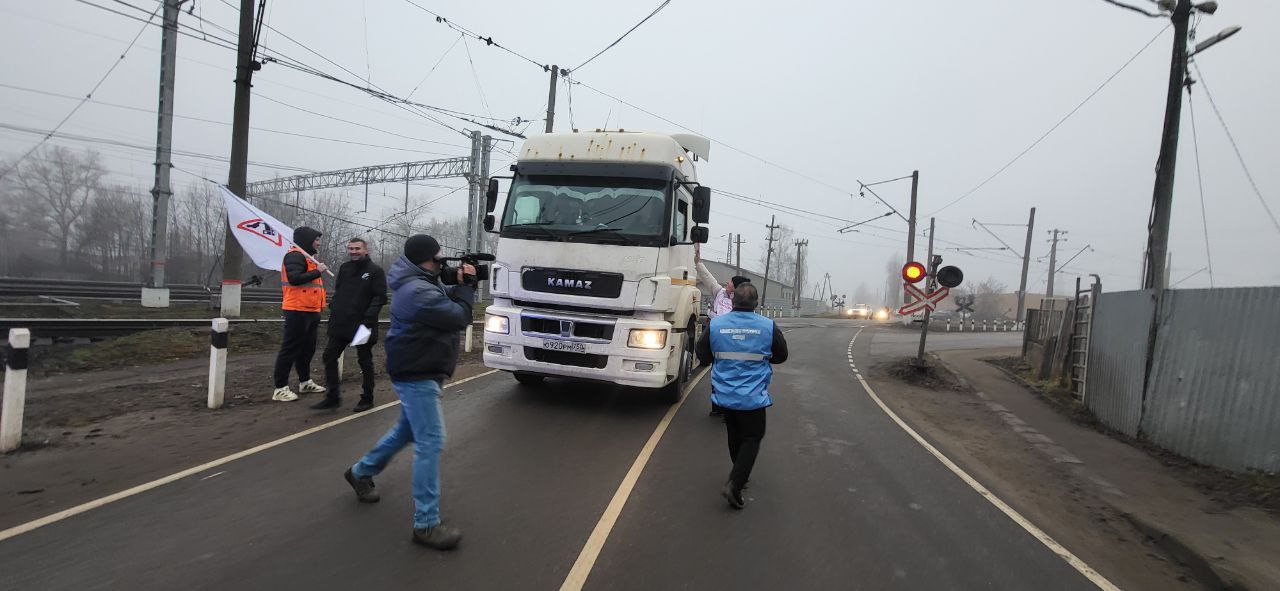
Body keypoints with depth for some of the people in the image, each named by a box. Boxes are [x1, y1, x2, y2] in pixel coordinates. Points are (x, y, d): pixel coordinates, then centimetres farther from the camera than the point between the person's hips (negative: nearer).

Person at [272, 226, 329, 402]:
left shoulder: (307, 256, 22)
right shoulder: (295, 256, -11)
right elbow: (294, 278, -25)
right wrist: (317, 271, -21)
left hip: (310, 311, 10)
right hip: (298, 310, -10)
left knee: (307, 348, 17)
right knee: (290, 349, -7)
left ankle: (305, 382, 29)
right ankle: (280, 388, -3)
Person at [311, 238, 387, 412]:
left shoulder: (375, 271, -6)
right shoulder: (344, 268, 12)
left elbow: (380, 297, -12)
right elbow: (337, 291, 22)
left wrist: (369, 318, -21)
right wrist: (333, 308, 8)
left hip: (362, 324, -6)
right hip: (340, 324, 6)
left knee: (365, 362, 5)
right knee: (329, 357, 4)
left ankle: (367, 398, 17)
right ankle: (333, 397, 14)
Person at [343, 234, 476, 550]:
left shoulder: (421, 284, 10)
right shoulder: (420, 292, -23)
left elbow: (447, 300, 16)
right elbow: (459, 317, -22)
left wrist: (462, 285, -4)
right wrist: (466, 286, -7)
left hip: (415, 372, 11)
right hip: (417, 376, -11)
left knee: (407, 429, 27)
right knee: (430, 441, -12)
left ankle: (361, 472, 47)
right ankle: (426, 524, -9)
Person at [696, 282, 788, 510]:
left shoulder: (716, 324, -8)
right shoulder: (768, 326, -11)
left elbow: (703, 355, 3)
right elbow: (781, 355, 4)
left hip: (724, 394, 3)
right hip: (753, 397, -3)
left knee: (735, 436, 21)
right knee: (752, 438, 8)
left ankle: (741, 476, 36)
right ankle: (734, 485, -5)